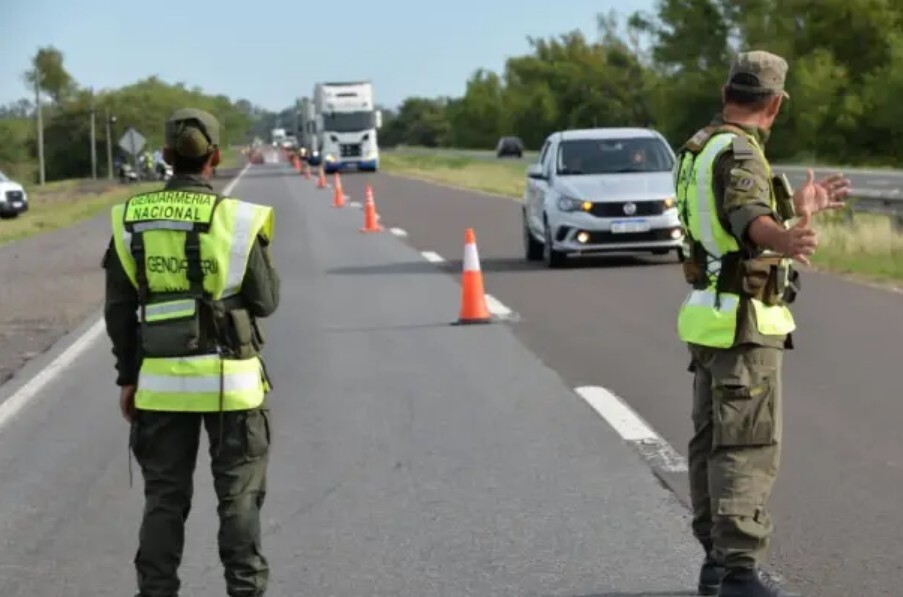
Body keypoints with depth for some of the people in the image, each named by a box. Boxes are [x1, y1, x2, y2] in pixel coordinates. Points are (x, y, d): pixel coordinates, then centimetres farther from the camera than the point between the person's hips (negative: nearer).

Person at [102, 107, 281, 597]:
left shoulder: (131, 220, -1)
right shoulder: (237, 220, -10)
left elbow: (118, 309, 2)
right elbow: (264, 301, -3)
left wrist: (128, 377, 10)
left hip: (160, 379, 3)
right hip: (229, 379, -2)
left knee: (164, 498, 11)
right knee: (239, 496, 8)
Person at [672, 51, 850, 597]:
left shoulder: (701, 149, 12)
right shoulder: (738, 152, -19)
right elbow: (751, 218, -40)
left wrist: (802, 206, 39)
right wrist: (788, 242, -62)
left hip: (713, 317, 10)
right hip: (744, 325, -10)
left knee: (715, 444, 13)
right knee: (749, 449, -11)